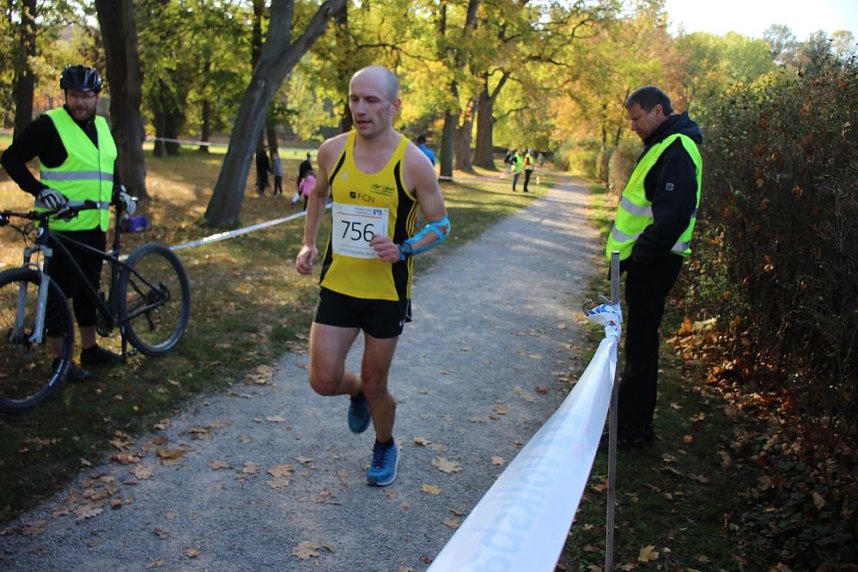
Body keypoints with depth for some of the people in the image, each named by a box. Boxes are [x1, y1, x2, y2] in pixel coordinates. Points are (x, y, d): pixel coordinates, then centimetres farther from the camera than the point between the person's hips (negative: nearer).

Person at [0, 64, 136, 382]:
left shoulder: (102, 126, 12)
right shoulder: (49, 125, -9)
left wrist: (120, 191, 10)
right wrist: (40, 190, -21)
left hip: (95, 225, 7)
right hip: (63, 225, -7)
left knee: (89, 287, 15)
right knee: (60, 290, 0)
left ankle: (90, 348, 28)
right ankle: (60, 359, 10)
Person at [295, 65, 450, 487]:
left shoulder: (413, 162, -15)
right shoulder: (332, 151, -5)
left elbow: (441, 225, -6)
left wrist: (403, 249, -23)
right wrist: (308, 244, 5)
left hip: (387, 291, -2)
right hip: (337, 284, 3)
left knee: (375, 385, 10)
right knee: (323, 381, 0)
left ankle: (385, 447, 41)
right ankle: (357, 393, 38)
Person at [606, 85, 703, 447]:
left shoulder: (676, 150, -17)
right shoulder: (663, 145, 17)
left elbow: (674, 214, -27)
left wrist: (641, 253, -22)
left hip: (653, 263, -11)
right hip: (646, 259, 11)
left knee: (640, 344, -3)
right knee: (640, 340, 16)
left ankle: (632, 429, 6)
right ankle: (633, 421, 28)